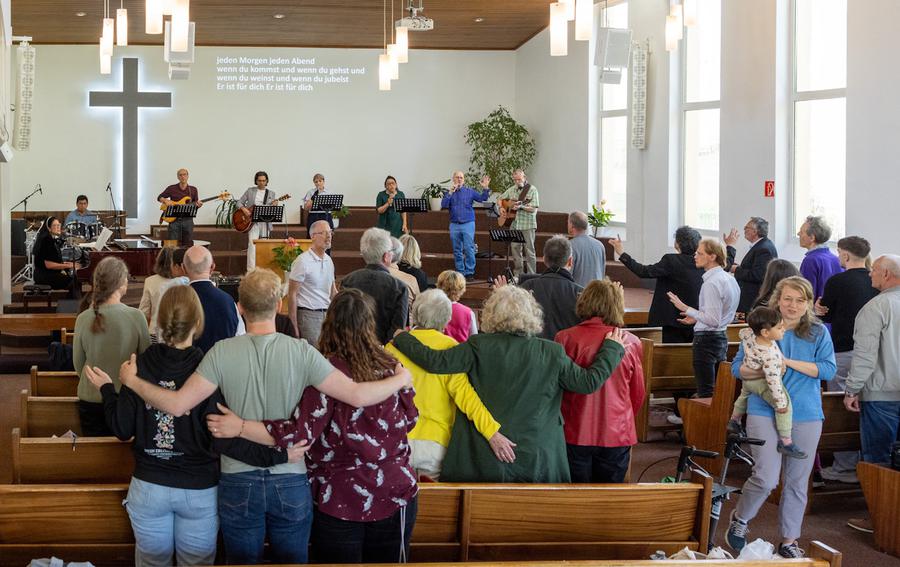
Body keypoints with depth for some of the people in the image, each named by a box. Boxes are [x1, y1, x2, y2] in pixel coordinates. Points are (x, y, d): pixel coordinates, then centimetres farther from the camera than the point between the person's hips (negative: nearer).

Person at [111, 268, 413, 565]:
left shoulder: (223, 352, -12)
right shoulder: (301, 352, -12)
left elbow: (177, 404, -14)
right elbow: (356, 395, -15)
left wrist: (133, 381, 2)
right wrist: (400, 380, 3)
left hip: (238, 483, 0)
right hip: (291, 484, 0)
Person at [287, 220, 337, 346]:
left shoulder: (329, 260, 12)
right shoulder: (302, 261, -10)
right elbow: (292, 294, -10)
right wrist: (295, 326, -13)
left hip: (326, 314, 7)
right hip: (308, 315, -7)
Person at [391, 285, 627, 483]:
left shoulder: (479, 347, -7)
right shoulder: (552, 353, -3)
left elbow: (434, 361, -12)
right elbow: (590, 381, 3)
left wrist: (402, 338, 5)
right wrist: (613, 348, 19)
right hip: (535, 462, 1)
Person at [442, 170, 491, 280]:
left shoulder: (470, 191, 6)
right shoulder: (449, 193, 9)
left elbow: (482, 198, -5)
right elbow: (444, 205, -6)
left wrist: (485, 189, -20)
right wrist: (450, 193, -15)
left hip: (468, 224, -2)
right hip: (454, 225, 2)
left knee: (469, 249, -10)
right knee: (457, 251, 7)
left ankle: (469, 272, -5)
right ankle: (460, 272, 14)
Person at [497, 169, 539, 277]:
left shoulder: (532, 190, -5)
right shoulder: (511, 190, 12)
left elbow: (533, 208, -12)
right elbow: (500, 198, 26)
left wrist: (521, 207, -24)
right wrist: (501, 207, 7)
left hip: (527, 225, -6)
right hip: (514, 224, 6)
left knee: (529, 250, -3)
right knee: (515, 249, 7)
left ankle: (531, 275, 1)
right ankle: (518, 274, 15)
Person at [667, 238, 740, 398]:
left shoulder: (711, 283, -18)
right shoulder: (729, 278, 10)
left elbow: (713, 320, -21)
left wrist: (686, 309, -17)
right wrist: (697, 318, 19)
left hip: (707, 339, -9)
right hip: (722, 338, 9)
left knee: (705, 393, -6)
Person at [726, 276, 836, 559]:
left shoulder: (818, 332, 5)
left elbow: (828, 369, -6)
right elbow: (737, 367, 4)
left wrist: (789, 362, -16)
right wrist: (762, 371, -17)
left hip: (806, 416, 2)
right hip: (765, 411, -2)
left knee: (796, 482, 8)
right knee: (766, 477, -14)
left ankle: (789, 541, 23)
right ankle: (740, 519, 13)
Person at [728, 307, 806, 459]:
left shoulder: (750, 334, -21)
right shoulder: (769, 355, -39)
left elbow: (742, 332, 4)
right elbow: (773, 380, -35)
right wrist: (781, 402, -29)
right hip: (761, 383, -9)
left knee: (744, 395, 36)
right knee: (785, 406, -14)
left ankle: (734, 421, 59)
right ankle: (786, 442, -14)